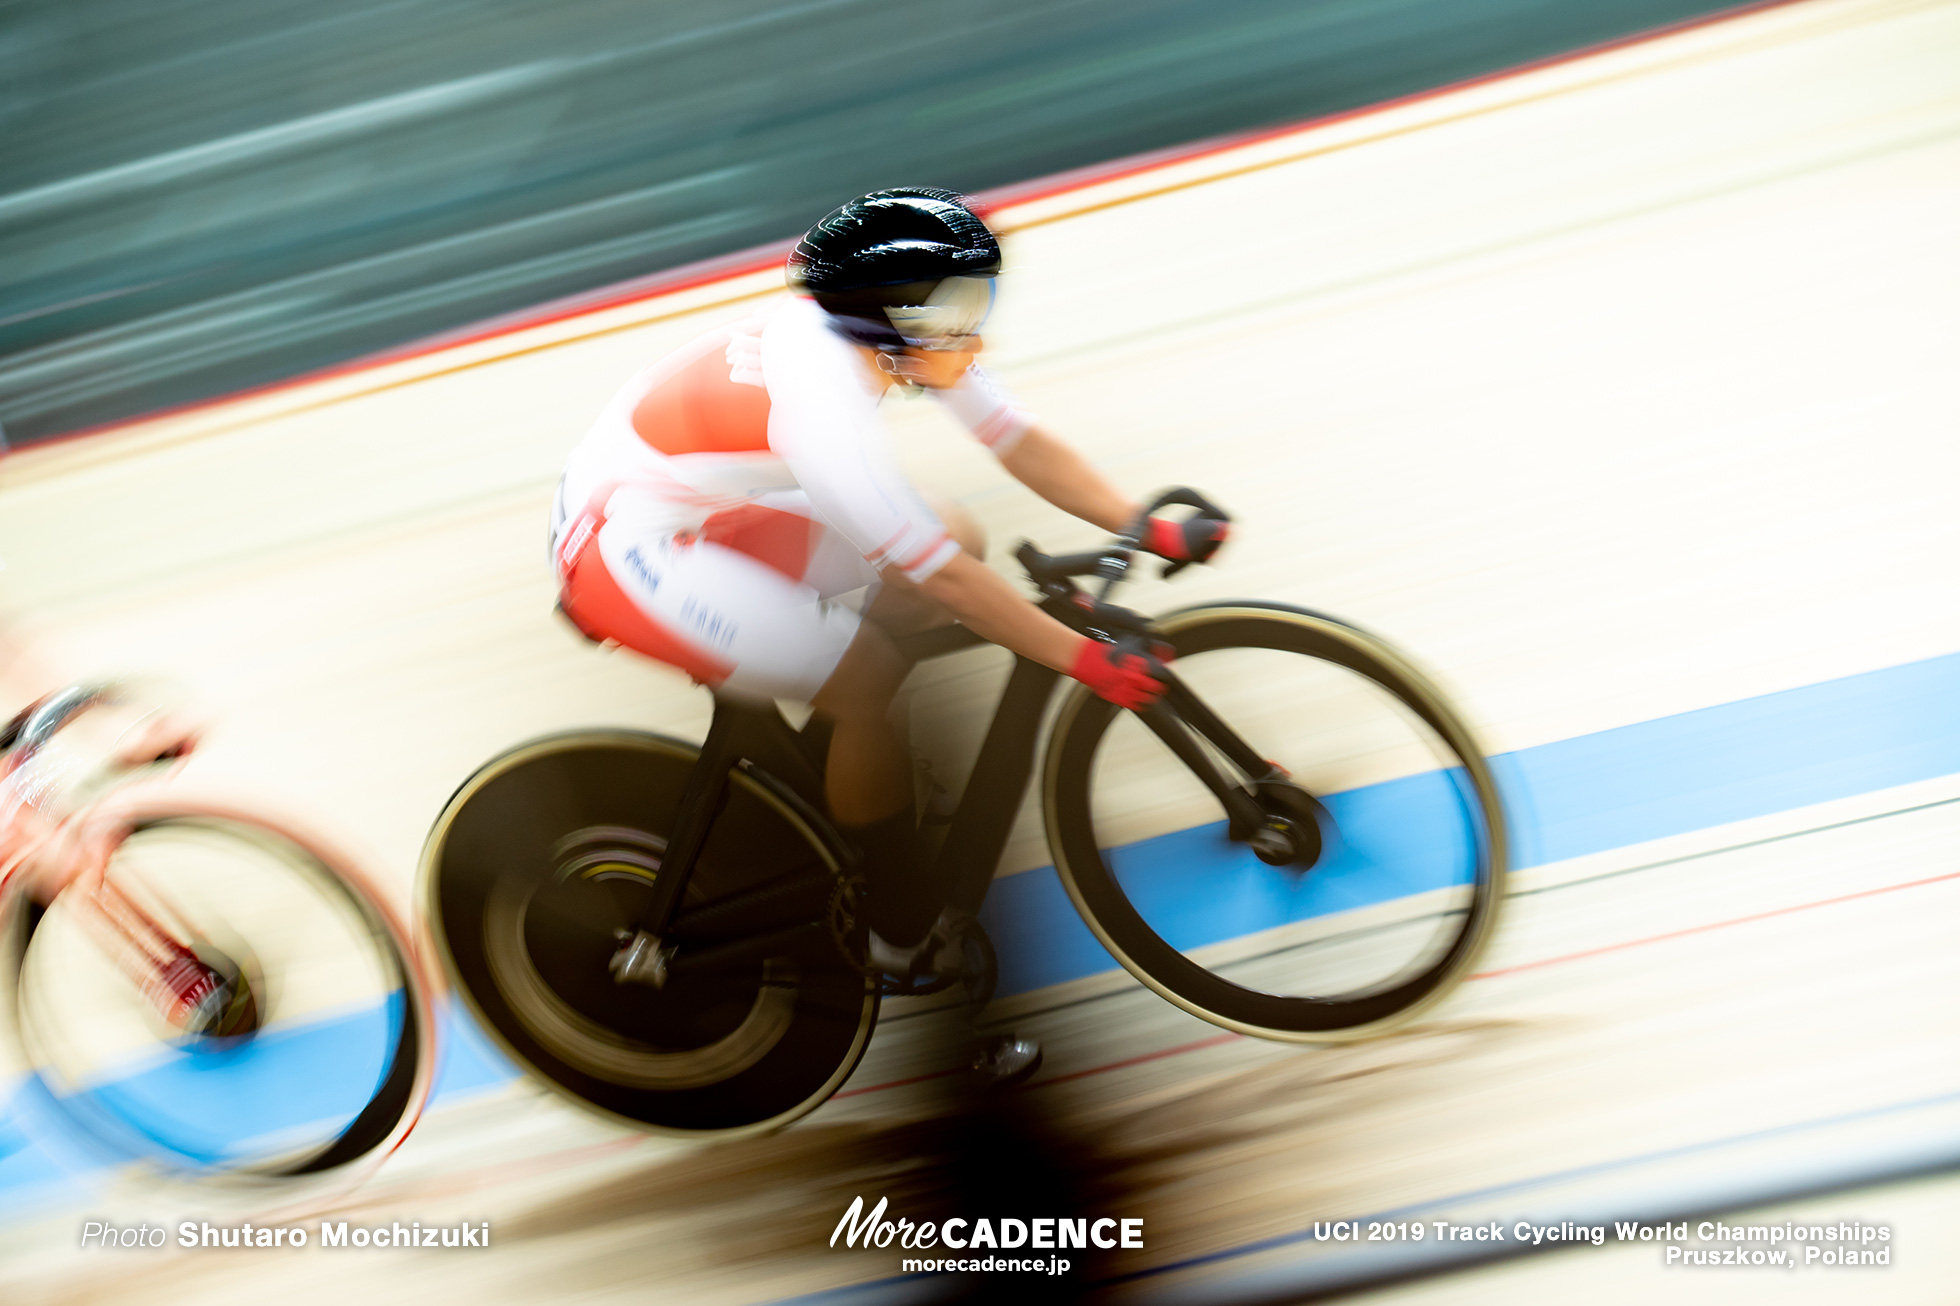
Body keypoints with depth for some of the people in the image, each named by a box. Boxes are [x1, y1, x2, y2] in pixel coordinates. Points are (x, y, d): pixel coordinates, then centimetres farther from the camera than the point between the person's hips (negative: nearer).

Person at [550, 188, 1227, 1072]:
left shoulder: (882, 339, -9)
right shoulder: (819, 397, -33)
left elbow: (1021, 443, -5)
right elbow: (942, 577, -33)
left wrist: (1150, 528, -12)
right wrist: (1082, 659, -29)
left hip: (706, 510, 9)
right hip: (624, 551, -9)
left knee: (956, 537, 5)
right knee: (868, 679, -21)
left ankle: (841, 777, 19)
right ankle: (906, 936, 1)